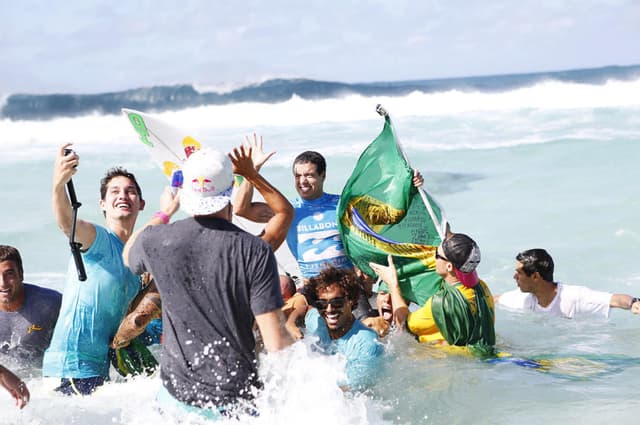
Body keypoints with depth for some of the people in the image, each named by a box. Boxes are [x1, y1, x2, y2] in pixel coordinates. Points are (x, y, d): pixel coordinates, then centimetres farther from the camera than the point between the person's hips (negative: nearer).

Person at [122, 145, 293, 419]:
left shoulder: (156, 241, -5)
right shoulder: (255, 251, -13)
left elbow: (128, 255, 24)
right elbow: (276, 343, -14)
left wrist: (164, 213, 37)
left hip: (177, 395, 3)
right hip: (238, 399, -2)